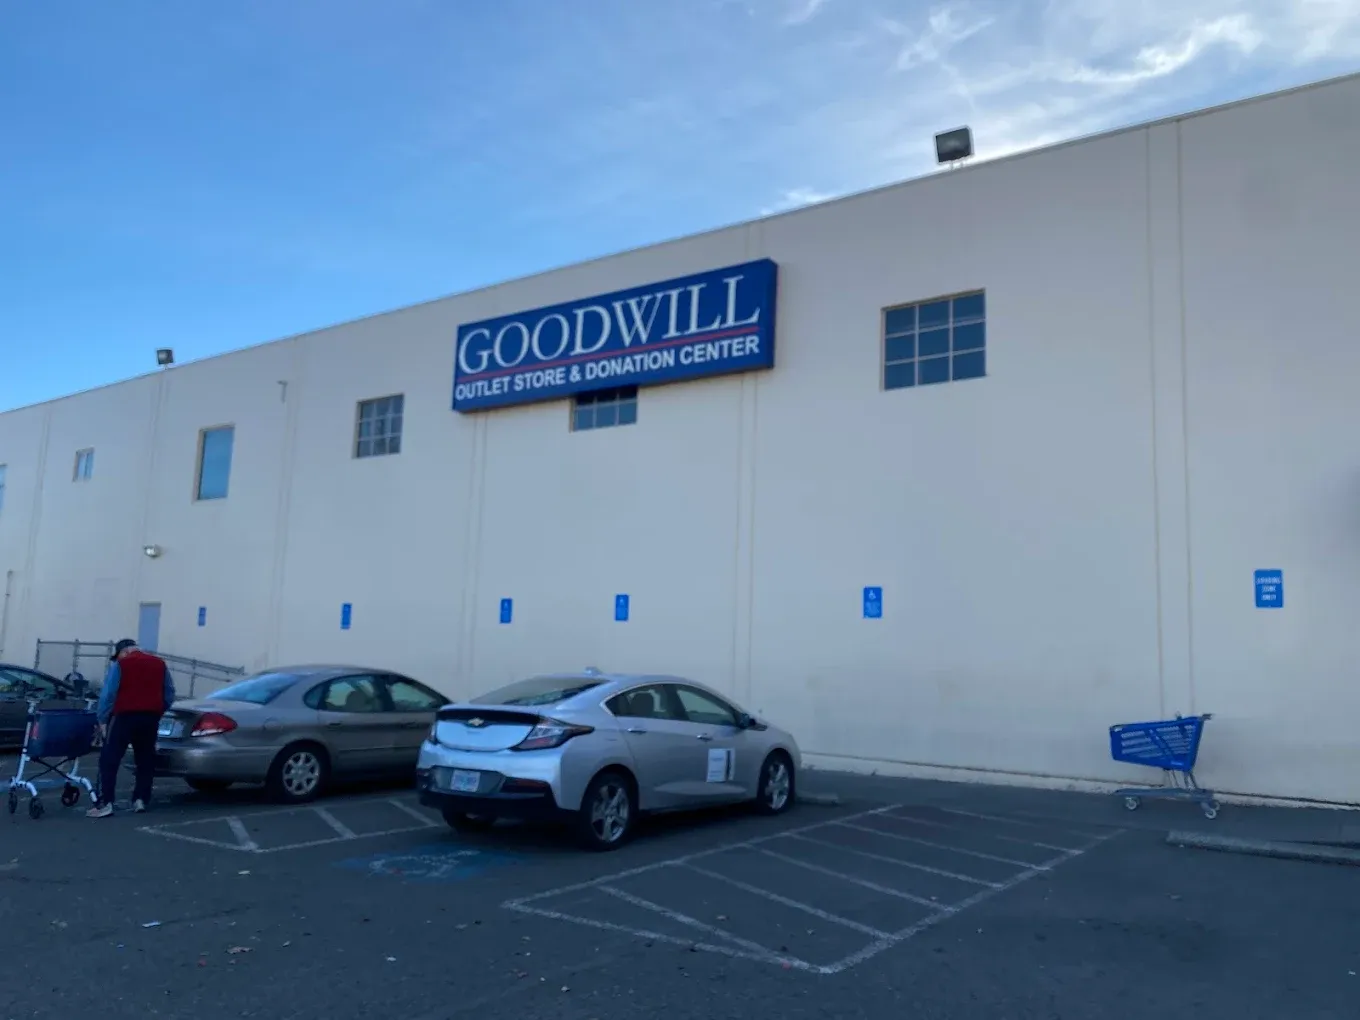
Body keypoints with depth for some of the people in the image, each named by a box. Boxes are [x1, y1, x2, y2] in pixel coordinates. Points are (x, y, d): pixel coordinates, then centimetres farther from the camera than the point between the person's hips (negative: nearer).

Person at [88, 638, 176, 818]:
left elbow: (108, 695, -7)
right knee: (145, 760, 13)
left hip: (125, 716, -5)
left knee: (109, 760, -2)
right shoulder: (160, 664, 14)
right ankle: (141, 800, 11)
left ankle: (105, 803, -9)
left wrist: (103, 719, -1)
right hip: (150, 718, 5)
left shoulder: (119, 664, 0)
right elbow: (169, 695, 14)